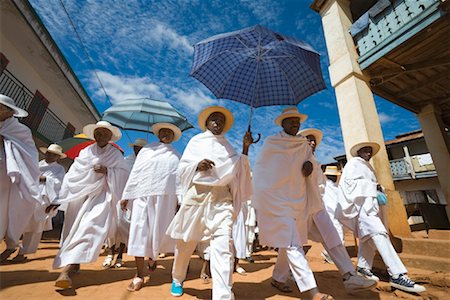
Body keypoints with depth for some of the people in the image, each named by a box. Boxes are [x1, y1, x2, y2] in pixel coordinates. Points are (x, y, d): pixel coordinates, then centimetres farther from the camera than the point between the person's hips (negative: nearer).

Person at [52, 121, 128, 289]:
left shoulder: (115, 153, 5)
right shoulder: (85, 152, 12)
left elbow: (124, 173, -3)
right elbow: (72, 174, 7)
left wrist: (107, 171, -19)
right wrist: (59, 198, 4)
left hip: (102, 195, -3)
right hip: (81, 194, 4)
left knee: (89, 228, -18)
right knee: (74, 229, 6)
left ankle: (66, 270, -19)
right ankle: (74, 263, 23)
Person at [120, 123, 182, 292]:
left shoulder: (176, 156, 14)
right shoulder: (146, 150, 15)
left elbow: (180, 178, 5)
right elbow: (135, 173, 12)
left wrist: (181, 199, -6)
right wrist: (126, 195, 7)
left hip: (165, 197, 0)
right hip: (142, 194, 1)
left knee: (159, 231, 5)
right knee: (139, 231, -2)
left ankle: (153, 257, 35)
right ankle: (139, 275, 11)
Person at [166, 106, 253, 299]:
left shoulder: (227, 146, 16)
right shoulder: (196, 141, 10)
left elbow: (237, 170, 8)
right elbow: (182, 168, 6)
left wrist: (245, 148, 2)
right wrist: (197, 165, -14)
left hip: (222, 199, 1)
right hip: (197, 196, 0)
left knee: (223, 245, -13)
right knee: (185, 242, 15)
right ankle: (177, 279, 43)